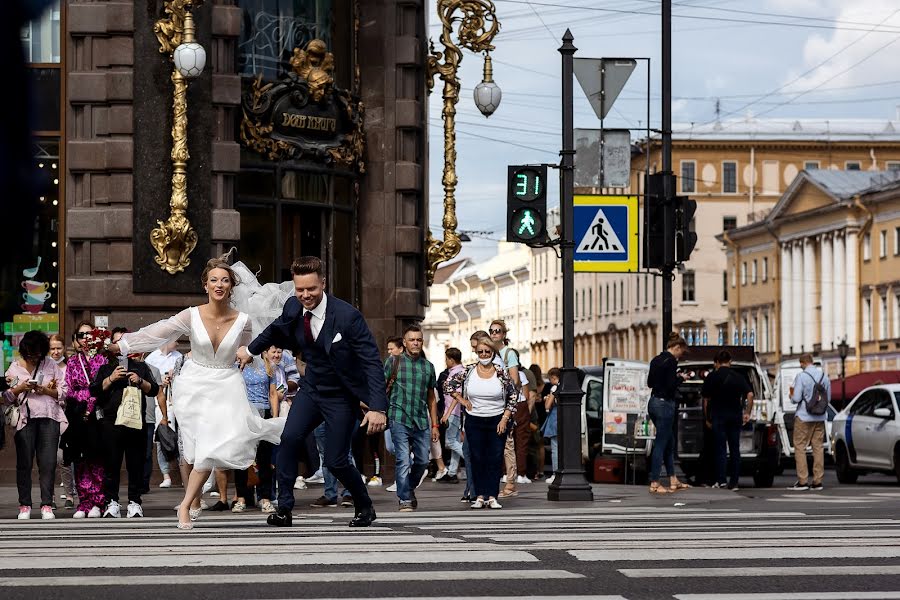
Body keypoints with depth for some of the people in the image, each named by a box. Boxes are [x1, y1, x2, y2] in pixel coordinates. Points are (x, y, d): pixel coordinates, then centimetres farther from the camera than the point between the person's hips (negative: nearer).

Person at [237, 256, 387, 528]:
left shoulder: (347, 316, -25)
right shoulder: (293, 307, -8)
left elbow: (372, 361, -24)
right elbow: (277, 330, 17)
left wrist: (377, 407, -31)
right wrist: (251, 349, 31)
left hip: (341, 396, -5)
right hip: (311, 389, 5)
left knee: (335, 461, -4)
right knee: (289, 439, -16)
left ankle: (365, 508, 22)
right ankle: (284, 508, -8)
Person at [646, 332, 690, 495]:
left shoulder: (656, 360, 11)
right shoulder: (671, 361, -15)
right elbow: (671, 386, -20)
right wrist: (680, 378, -2)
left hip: (654, 403, 9)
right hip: (665, 404, -9)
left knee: (669, 442, 17)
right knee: (661, 444, -4)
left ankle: (673, 480, 23)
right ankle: (654, 484, -1)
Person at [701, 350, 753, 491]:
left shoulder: (712, 377, 0)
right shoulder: (738, 377, 4)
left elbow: (705, 399, 2)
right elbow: (750, 394, -6)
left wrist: (707, 416, 12)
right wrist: (748, 413, 2)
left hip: (718, 416, -2)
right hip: (735, 416, 2)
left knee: (720, 448, 1)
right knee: (734, 449, 6)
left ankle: (721, 480, -9)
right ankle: (733, 482, 5)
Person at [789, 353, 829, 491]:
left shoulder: (801, 376, -13)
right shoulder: (824, 376, 4)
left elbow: (796, 398, -16)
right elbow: (828, 398, 12)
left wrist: (791, 396, 6)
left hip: (804, 417, -5)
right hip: (820, 418, 5)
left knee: (800, 447, 2)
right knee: (818, 447, 8)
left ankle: (802, 481, -2)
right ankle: (817, 481, 7)